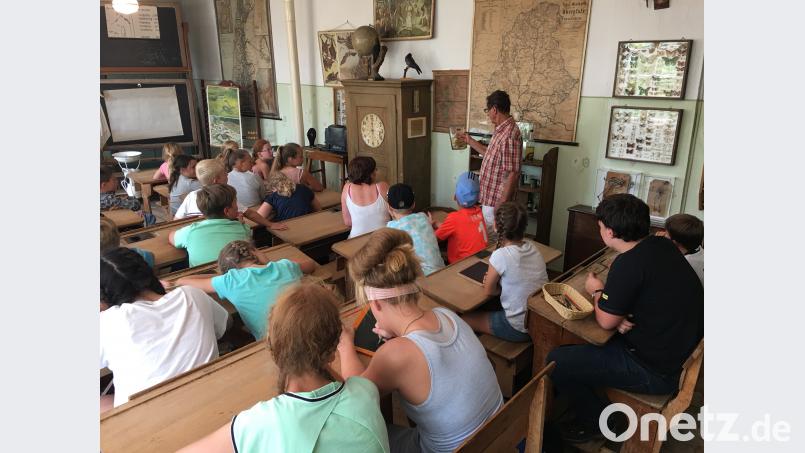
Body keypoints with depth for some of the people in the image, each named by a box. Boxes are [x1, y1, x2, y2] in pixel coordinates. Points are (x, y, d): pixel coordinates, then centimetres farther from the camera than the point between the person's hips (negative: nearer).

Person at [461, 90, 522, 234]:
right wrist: (470, 141, 26)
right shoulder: (501, 130, 8)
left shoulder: (509, 135, -24)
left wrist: (502, 205, -25)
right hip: (489, 198, 10)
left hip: (497, 202, -10)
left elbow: (512, 174, -26)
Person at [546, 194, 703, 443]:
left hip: (655, 371, -9)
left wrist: (597, 291, 2)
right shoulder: (661, 245, -3)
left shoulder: (629, 263, -28)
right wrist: (620, 312, -7)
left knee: (556, 362, -7)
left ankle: (596, 422, 16)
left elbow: (605, 321, -16)